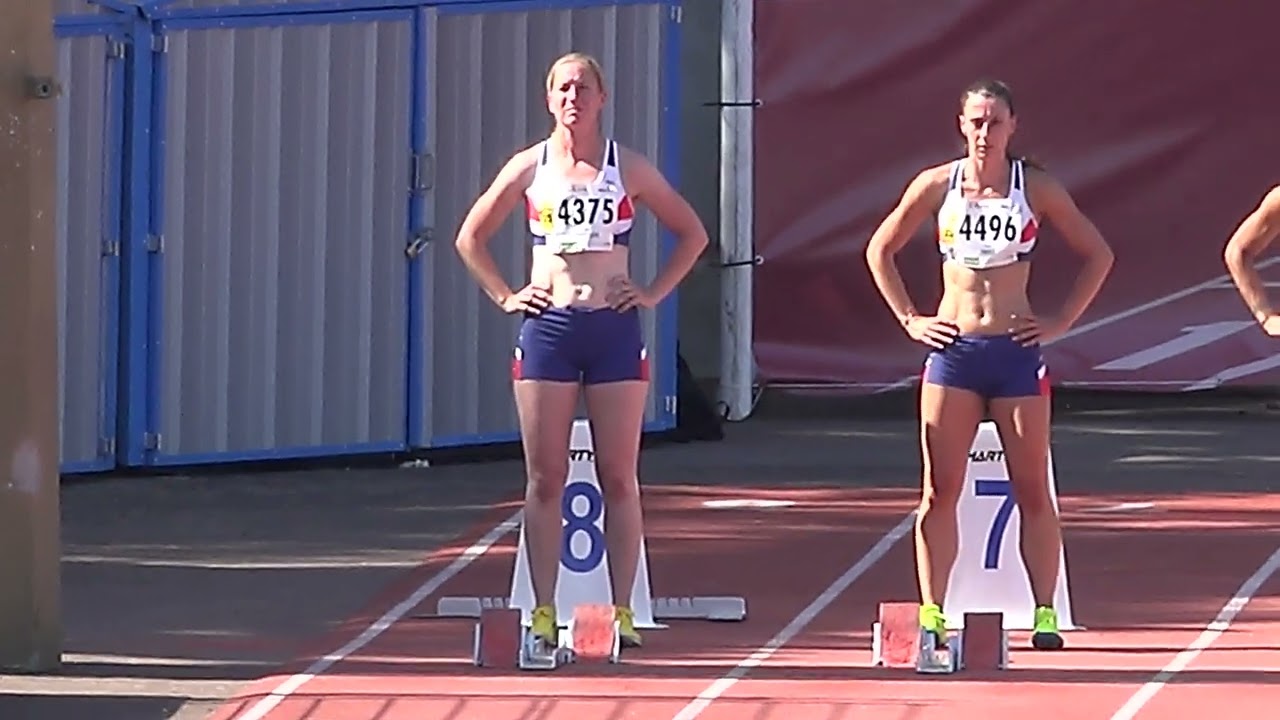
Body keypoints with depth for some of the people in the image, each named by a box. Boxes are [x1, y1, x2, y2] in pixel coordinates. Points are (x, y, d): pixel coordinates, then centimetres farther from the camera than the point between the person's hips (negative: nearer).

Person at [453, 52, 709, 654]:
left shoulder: (629, 169, 5)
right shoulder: (528, 169, 6)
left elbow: (692, 234, 13)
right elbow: (471, 238, 15)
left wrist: (654, 293, 3)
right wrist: (504, 296, 4)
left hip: (614, 330, 0)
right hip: (547, 328, 0)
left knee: (618, 478, -1)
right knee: (545, 478, -1)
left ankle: (622, 611, 2)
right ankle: (543, 611, 1)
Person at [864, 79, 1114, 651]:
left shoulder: (1036, 189, 0)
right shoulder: (937, 185, 2)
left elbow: (1097, 255, 7)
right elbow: (880, 250, 13)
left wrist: (1060, 322, 0)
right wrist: (909, 319, 5)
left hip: (1016, 350, -1)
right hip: (953, 348, 1)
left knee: (1032, 492, 2)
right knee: (938, 493, -2)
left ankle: (1045, 615, 5)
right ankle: (931, 614, 1)